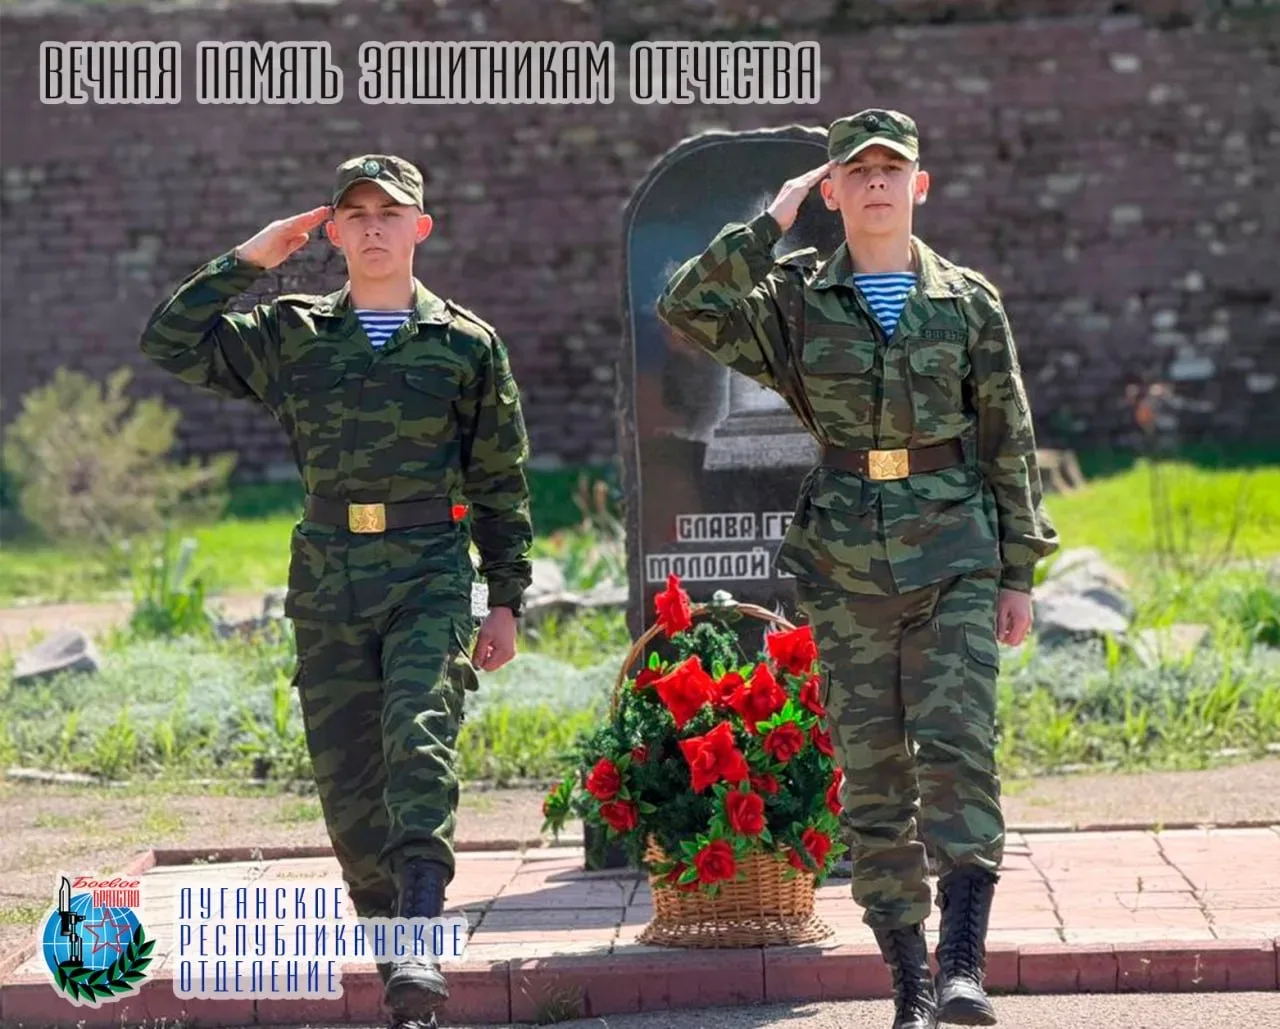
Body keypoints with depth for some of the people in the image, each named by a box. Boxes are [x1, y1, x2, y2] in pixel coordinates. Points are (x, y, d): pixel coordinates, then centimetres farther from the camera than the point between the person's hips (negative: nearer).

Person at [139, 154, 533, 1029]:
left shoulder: (466, 345, 6)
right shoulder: (292, 335, 10)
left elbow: (502, 483, 10)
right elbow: (171, 345, 7)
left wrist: (506, 602, 8)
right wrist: (248, 261, 1)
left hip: (432, 576, -3)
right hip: (330, 581, 3)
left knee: (418, 731, -22)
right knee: (346, 774, 1)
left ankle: (419, 940, -32)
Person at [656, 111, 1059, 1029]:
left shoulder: (970, 301, 7)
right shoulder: (795, 298, 6)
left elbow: (1010, 445, 10)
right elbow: (686, 310, -9)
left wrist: (1018, 573, 6)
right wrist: (769, 224, -8)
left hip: (955, 557, -1)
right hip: (846, 564, 1)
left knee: (957, 747, -15)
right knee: (872, 773, 1)